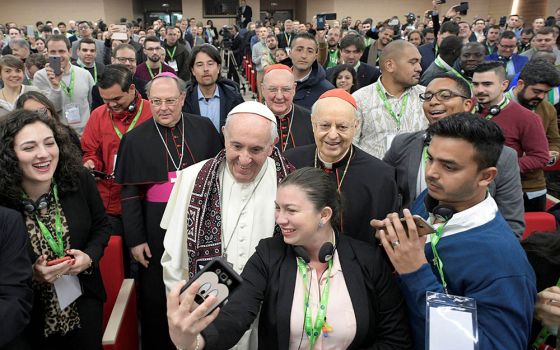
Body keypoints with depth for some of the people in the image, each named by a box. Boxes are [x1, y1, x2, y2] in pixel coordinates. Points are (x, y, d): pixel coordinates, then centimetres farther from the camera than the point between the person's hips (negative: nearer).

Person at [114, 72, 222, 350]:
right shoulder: (135, 139, -1)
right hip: (156, 229, -1)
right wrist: (135, 238, -5)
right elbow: (129, 194, -1)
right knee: (156, 297, 12)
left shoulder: (204, 128, 2)